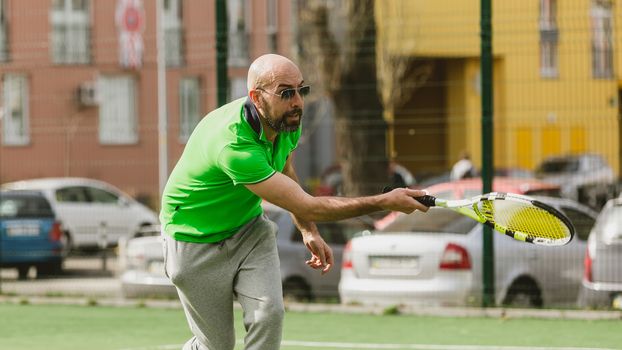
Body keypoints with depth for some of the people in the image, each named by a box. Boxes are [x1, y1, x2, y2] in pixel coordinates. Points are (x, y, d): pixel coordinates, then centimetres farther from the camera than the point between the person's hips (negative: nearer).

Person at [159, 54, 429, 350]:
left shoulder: (288, 122, -12)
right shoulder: (233, 145, -38)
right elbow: (308, 207, -36)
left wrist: (309, 232, 1)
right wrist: (385, 202, -34)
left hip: (249, 230, 6)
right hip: (197, 241, -6)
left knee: (268, 312, -19)